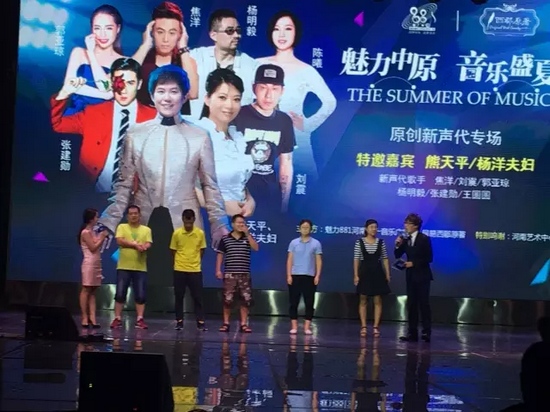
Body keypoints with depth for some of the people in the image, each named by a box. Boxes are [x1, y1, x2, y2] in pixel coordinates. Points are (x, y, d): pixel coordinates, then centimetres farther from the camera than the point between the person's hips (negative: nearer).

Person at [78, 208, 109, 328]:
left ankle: (92, 318, 2)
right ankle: (85, 318, -3)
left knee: (93, 291, 4)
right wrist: (102, 237, -8)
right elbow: (93, 248, -15)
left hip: (96, 264, 9)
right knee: (86, 290, -5)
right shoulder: (85, 232, -10)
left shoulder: (93, 232, 16)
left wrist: (102, 237, 6)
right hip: (89, 264, -9)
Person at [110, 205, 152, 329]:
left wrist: (143, 247, -26)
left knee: (140, 295, 0)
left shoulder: (146, 230, 10)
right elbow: (120, 241, -11)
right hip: (124, 267, -1)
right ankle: (117, 319, 7)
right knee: (120, 294, -1)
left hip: (140, 268, 1)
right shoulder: (122, 227, 5)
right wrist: (135, 244, -16)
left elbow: (148, 245, -3)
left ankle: (140, 319, 5)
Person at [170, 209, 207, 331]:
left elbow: (202, 250, 8)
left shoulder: (200, 233, -3)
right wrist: (180, 262, 9)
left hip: (195, 270, 0)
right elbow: (173, 251, 6)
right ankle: (179, 321, 13)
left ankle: (201, 322, 3)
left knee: (198, 297, 0)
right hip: (179, 270, 0)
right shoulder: (177, 233, -5)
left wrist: (195, 262, 8)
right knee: (179, 297, 5)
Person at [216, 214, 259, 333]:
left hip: (244, 274, 1)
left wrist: (247, 233, -12)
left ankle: (244, 324, 6)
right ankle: (226, 323, 9)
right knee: (227, 299, -1)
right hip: (229, 274, -1)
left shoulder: (248, 237, 7)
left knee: (246, 299, -1)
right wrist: (218, 270, -2)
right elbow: (220, 255, 6)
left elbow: (256, 248, -9)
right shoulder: (225, 238, 4)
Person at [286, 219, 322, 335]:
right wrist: (289, 275, -2)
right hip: (295, 275, 0)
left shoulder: (316, 243, 4)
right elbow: (290, 260, 5)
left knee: (309, 303, 0)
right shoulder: (294, 242, 6)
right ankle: (294, 326, 6)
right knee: (294, 302, 1)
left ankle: (307, 327, 5)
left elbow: (319, 261, 3)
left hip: (309, 276, 0)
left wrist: (317, 275, -6)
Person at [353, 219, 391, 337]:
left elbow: (385, 259, 5)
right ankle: (363, 327, 8)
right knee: (363, 301, 2)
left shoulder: (381, 242, 3)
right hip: (364, 272, -1)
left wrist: (387, 274, 0)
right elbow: (356, 259, -3)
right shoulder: (359, 242, -2)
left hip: (377, 272, 2)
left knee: (378, 301, 1)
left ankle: (376, 327, 6)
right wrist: (356, 275, -8)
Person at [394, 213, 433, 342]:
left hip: (422, 276, -6)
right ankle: (412, 333, 9)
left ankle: (426, 332, -1)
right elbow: (398, 256, 7)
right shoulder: (406, 240, 7)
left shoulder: (424, 239, -9)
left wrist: (414, 263, -17)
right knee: (411, 305, 6)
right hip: (411, 276, 6)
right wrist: (398, 245, -10)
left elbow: (429, 258, -13)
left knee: (424, 304, -4)